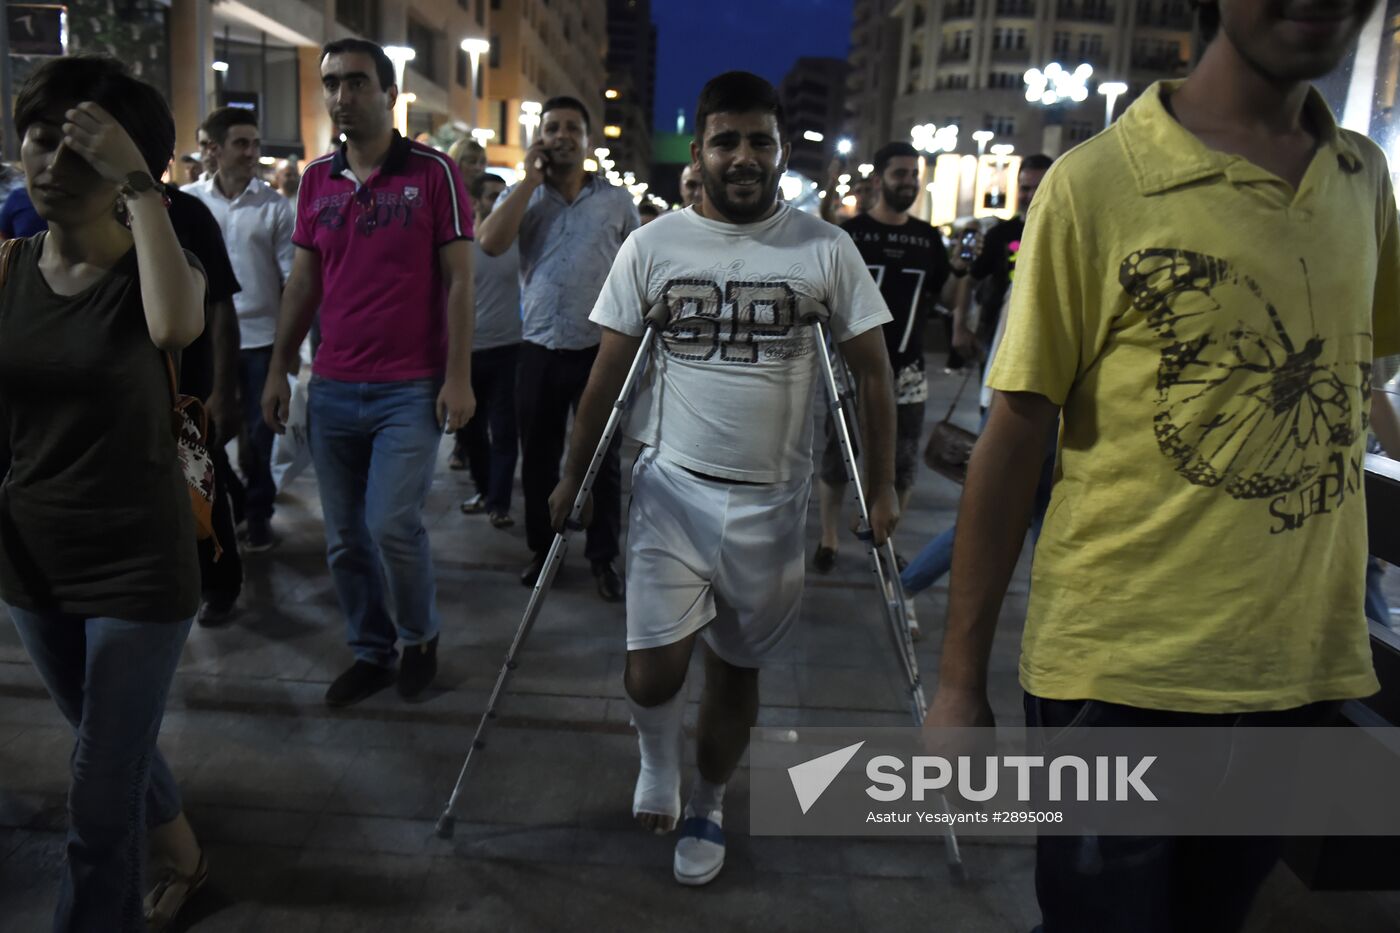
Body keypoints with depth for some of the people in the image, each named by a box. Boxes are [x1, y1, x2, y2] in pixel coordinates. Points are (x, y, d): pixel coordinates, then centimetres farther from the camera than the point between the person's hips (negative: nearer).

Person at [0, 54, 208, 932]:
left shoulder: (149, 267, -12)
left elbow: (177, 328, -38)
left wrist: (138, 182, -32)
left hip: (140, 564, -6)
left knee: (101, 802, 2)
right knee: (112, 745, 27)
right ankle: (178, 844, 54)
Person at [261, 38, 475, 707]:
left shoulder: (433, 172, -4)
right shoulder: (315, 179, 10)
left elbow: (458, 281, -6)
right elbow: (303, 282, 14)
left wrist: (458, 377, -12)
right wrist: (279, 369, 10)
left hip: (410, 391, -5)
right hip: (331, 391, 5)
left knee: (392, 525, -12)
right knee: (344, 538, 9)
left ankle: (421, 636, 16)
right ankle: (370, 653, 27)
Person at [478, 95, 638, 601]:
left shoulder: (617, 200, 4)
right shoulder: (521, 196, 6)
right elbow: (490, 244, -14)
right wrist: (530, 179, -9)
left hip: (600, 350, -1)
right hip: (539, 350, 1)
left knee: (602, 460, 5)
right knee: (538, 459, 11)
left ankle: (603, 557, 17)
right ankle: (541, 550, 26)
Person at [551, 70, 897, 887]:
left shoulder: (826, 249, -3)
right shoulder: (653, 245, 0)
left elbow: (873, 371, 3)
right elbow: (609, 370, 5)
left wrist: (882, 487, 0)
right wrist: (572, 480, 8)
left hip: (771, 500, 0)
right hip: (672, 487, 0)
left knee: (737, 667, 12)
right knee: (654, 672, -9)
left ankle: (707, 808, 38)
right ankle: (659, 758, 28)